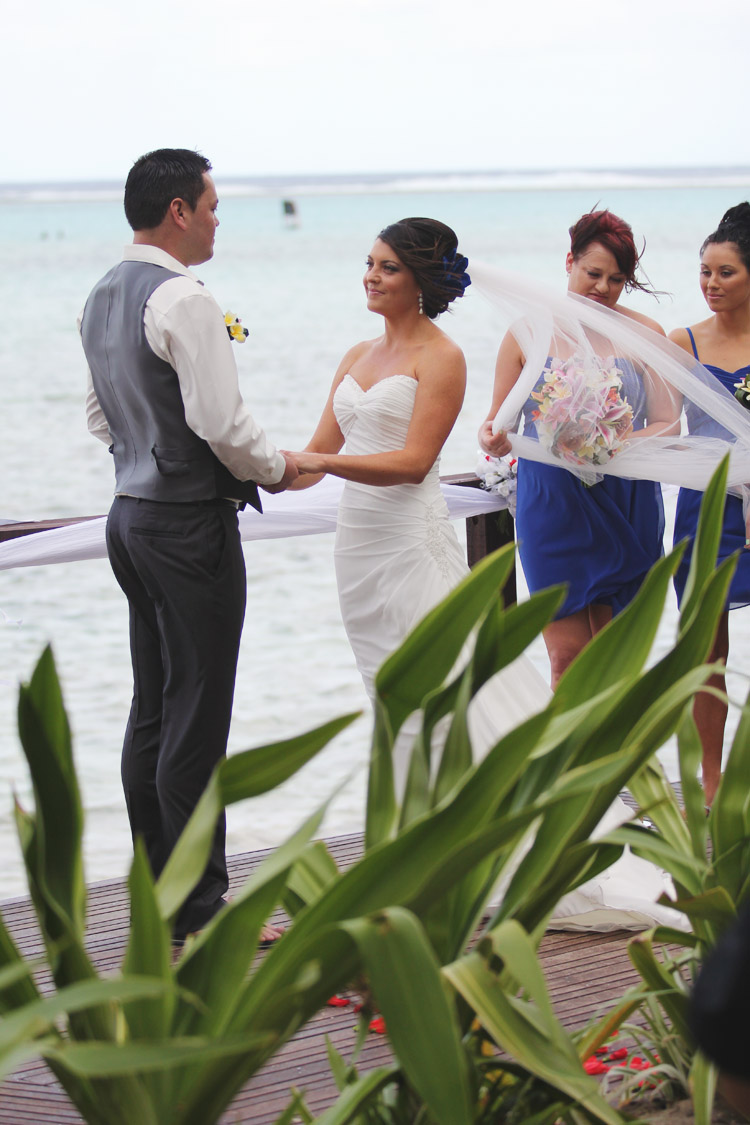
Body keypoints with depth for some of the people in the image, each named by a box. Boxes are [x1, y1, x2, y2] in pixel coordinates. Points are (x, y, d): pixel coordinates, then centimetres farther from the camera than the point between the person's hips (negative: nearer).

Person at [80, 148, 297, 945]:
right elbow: (220, 420, -21)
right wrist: (274, 468, -5)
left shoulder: (103, 297, 12)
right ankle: (197, 910, 1)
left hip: (132, 512, 9)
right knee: (196, 718, -4)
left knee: (152, 709, 14)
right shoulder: (182, 300, -17)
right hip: (190, 522, -9)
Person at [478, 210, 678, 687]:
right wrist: (493, 439, -15)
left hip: (626, 503, 1)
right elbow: (500, 424, 9)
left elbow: (667, 426, 0)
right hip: (553, 505, -1)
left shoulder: (645, 334, 4)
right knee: (567, 656, -6)